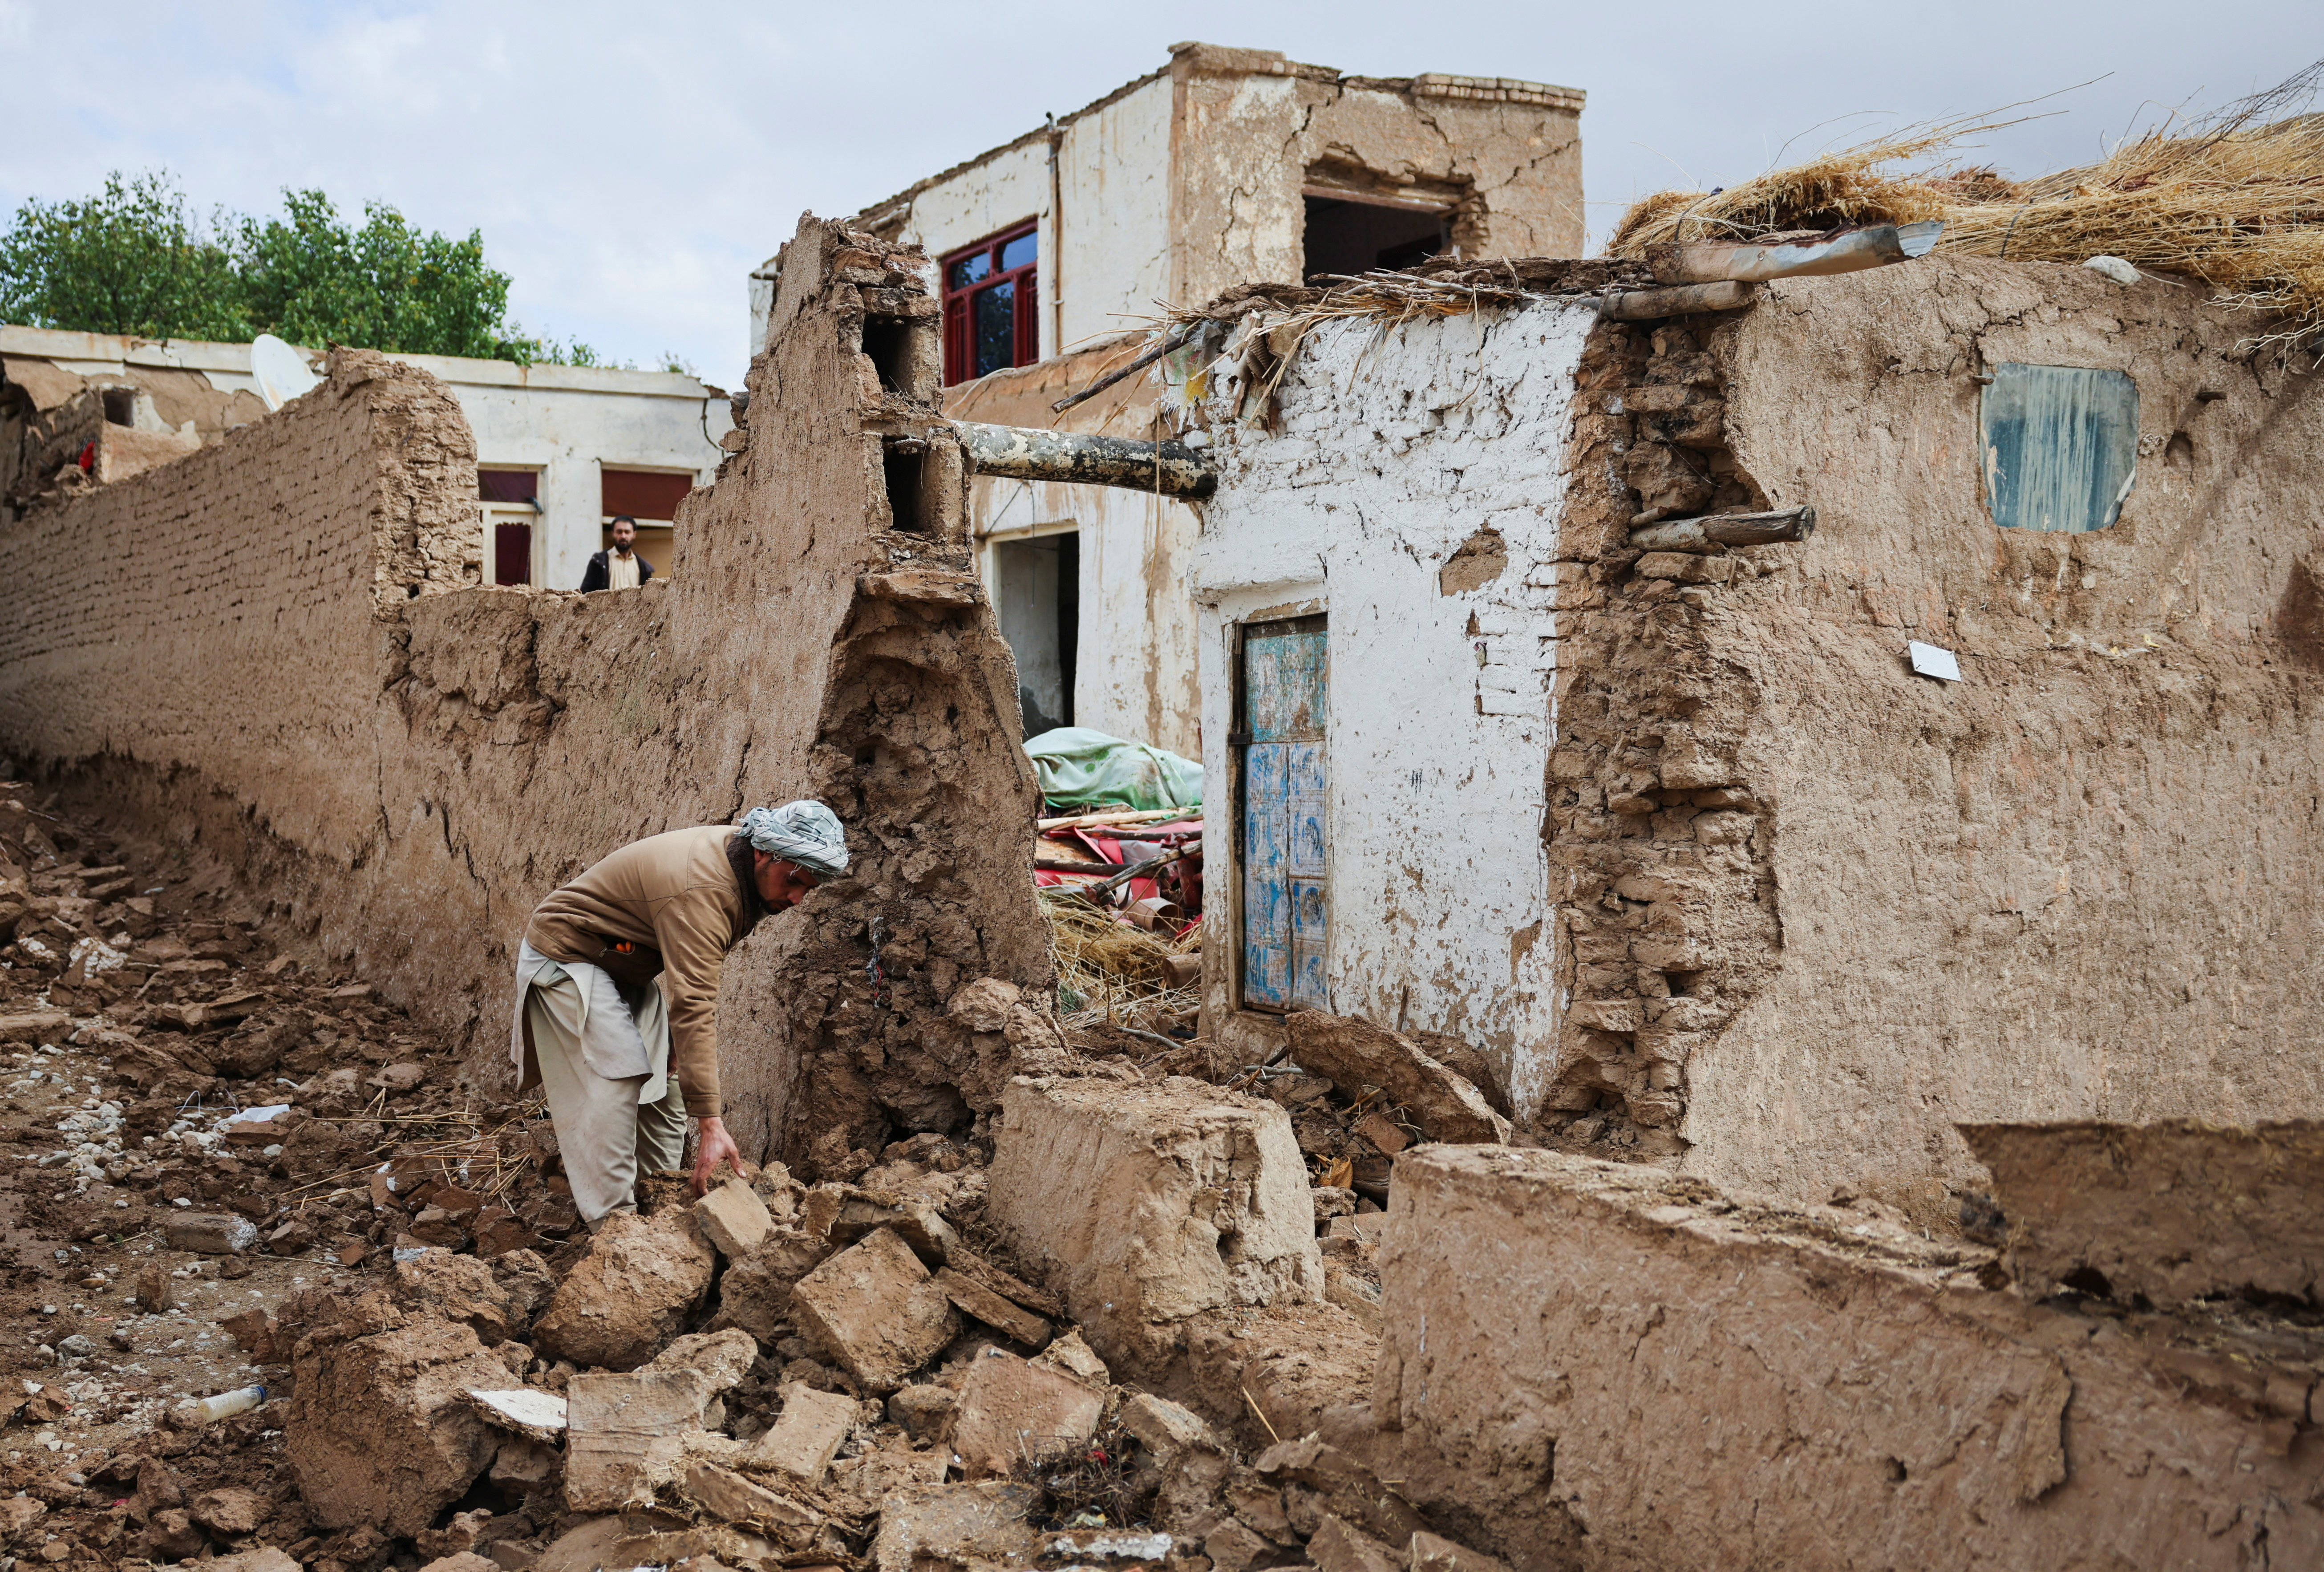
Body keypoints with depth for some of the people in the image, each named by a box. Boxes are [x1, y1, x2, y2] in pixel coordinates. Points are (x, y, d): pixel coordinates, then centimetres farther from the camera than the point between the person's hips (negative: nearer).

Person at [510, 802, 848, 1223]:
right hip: (568, 956, -9)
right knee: (612, 1088, -18)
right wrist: (712, 1124, -47)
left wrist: (677, 1035, -2)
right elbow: (695, 1006, -44)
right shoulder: (701, 890, -38)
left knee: (662, 1082, 7)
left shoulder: (748, 870, -9)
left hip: (629, 965, 10)